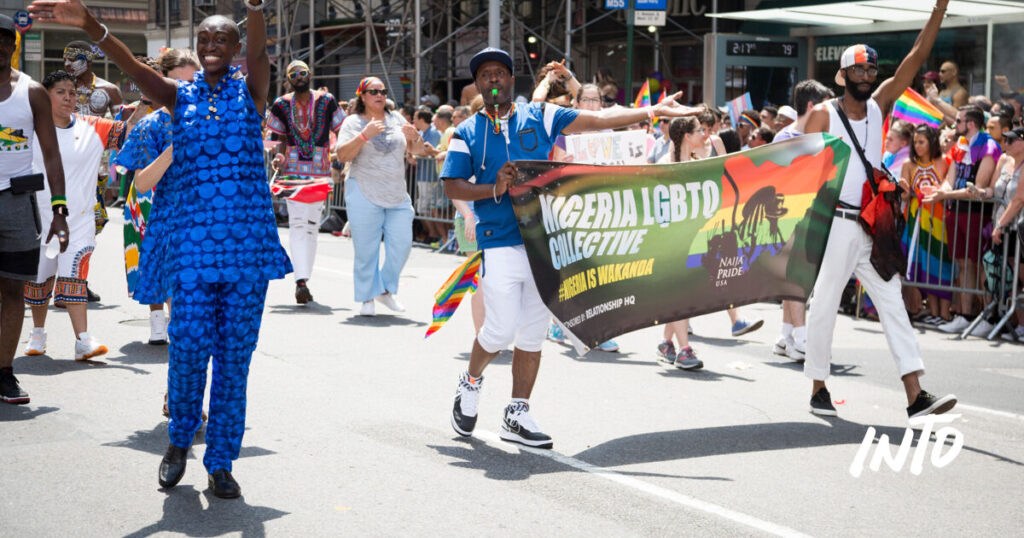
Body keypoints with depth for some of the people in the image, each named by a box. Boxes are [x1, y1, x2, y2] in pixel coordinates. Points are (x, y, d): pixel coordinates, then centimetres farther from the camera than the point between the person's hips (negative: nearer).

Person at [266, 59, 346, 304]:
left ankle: (304, 280, 14)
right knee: (297, 223, -13)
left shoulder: (326, 101, 3)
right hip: (293, 169, -1)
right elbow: (282, 138, 13)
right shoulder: (281, 105, 5)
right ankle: (301, 280, -20)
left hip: (320, 169, 1)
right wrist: (279, 155, -6)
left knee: (312, 225, 5)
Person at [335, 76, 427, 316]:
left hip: (397, 194, 4)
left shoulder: (396, 119, 13)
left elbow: (418, 151, 14)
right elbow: (342, 155, -11)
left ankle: (386, 290, 20)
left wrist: (414, 136, -8)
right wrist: (364, 135, -22)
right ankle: (367, 299, 8)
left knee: (402, 244, 1)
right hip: (364, 194, -4)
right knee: (366, 249, -3)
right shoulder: (353, 122, 1)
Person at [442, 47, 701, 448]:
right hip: (500, 243, -2)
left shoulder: (539, 118, 10)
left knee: (533, 333, 6)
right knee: (501, 329, -11)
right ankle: (470, 382, 19)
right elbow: (452, 186, 1)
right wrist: (494, 190, -15)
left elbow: (598, 120, 7)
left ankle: (517, 415, 16)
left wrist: (653, 111, 1)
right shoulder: (467, 133, 7)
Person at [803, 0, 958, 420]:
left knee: (893, 305, -1)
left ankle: (915, 396, -6)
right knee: (825, 306, 2)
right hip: (836, 224, -5)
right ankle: (818, 389, 15)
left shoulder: (879, 105, 9)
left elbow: (918, 56, 5)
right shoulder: (823, 115, -3)